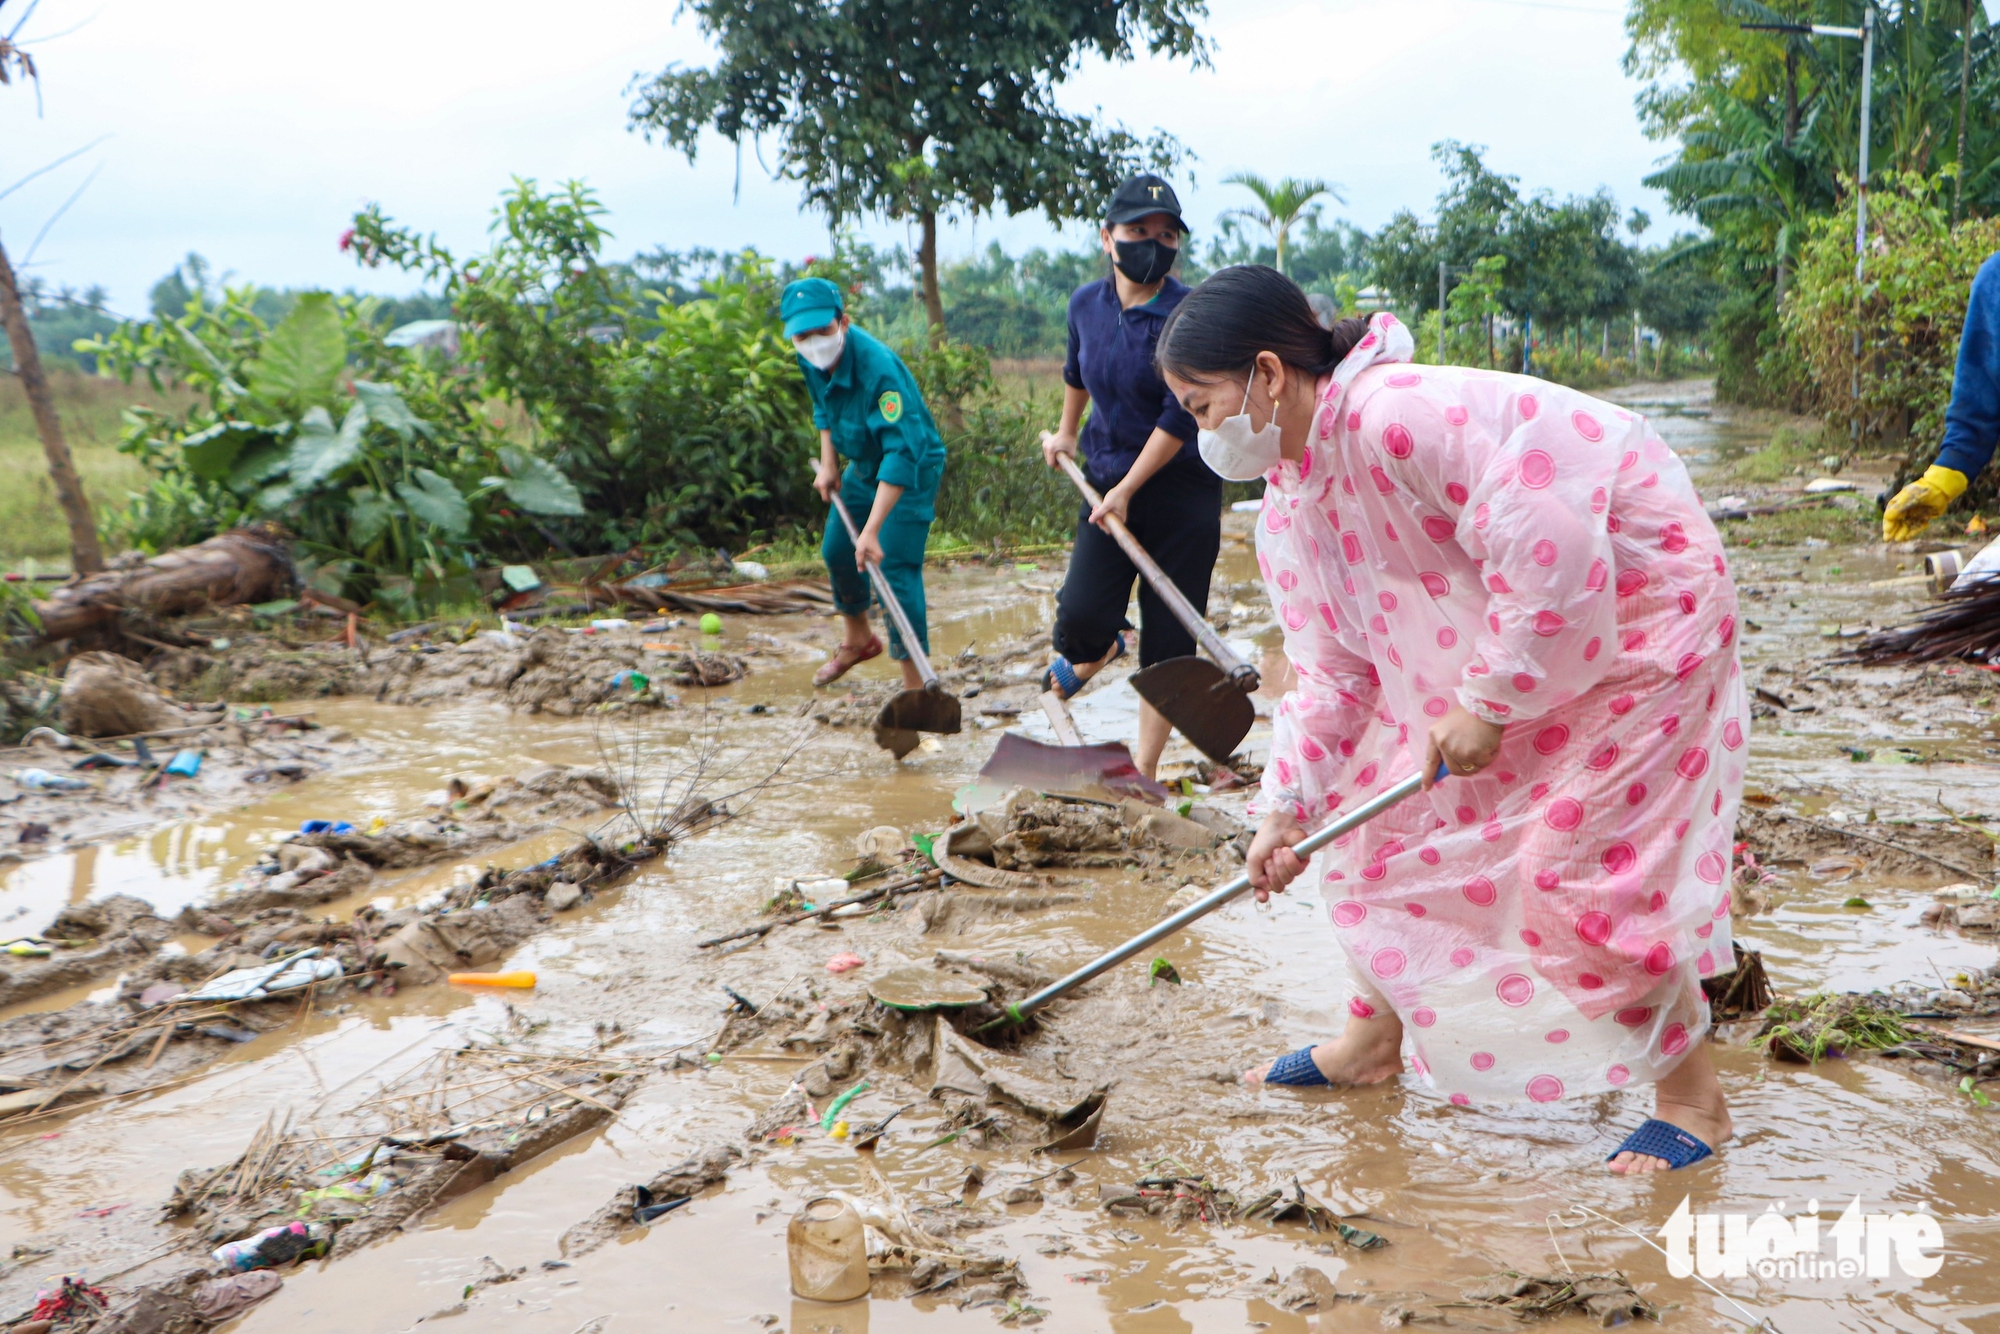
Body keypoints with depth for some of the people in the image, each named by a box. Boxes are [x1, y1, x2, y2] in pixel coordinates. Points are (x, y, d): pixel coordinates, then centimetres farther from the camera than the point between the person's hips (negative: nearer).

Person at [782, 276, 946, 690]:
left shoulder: (877, 367, -37)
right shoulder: (811, 360, -11)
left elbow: (902, 454, -42)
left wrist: (871, 530, -46)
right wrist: (828, 464, 4)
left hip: (910, 469, -8)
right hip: (862, 464, 8)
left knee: (896, 567, -17)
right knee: (836, 550, 18)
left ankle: (914, 682, -10)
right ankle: (858, 638, 44)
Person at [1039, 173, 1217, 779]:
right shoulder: (1087, 304, 1)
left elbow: (1180, 418, -17)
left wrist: (1127, 491, -15)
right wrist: (1067, 433, 34)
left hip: (1181, 488, -4)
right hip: (1106, 475, 4)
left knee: (1168, 637, 1)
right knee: (1080, 616, -10)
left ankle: (1143, 770, 14)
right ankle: (1096, 652, 28)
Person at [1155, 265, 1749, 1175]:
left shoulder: (1399, 416, -32)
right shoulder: (1288, 505, -1)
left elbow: (1549, 547, -35)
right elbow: (1333, 671, 5)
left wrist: (1488, 701, -26)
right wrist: (1285, 808, 1)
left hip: (1635, 605, -9)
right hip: (1494, 644, 9)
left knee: (1589, 859, -12)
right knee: (1389, 815, 8)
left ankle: (1693, 1096, 8)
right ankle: (1372, 1040, 26)